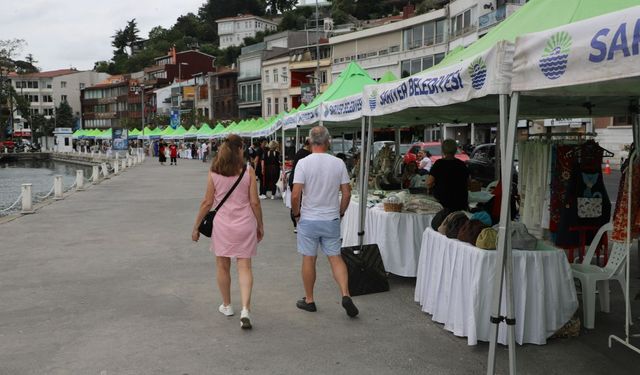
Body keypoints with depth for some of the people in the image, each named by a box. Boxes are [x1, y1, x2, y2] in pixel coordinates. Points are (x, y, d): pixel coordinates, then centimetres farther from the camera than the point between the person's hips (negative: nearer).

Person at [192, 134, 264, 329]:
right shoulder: (248, 171, -5)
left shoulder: (214, 173, -3)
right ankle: (245, 310, -9)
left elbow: (207, 202, -2)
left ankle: (227, 306, 29)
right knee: (244, 266, 3)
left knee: (222, 266, 16)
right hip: (245, 224, -1)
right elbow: (254, 202, -5)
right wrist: (260, 226, 7)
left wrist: (196, 226, 8)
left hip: (222, 223, 1)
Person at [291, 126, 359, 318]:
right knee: (335, 257, 11)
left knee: (309, 259, 9)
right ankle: (345, 295, -3)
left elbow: (295, 195, -15)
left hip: (308, 220, -2)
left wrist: (297, 214, 1)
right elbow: (346, 194, -1)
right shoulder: (338, 163, -3)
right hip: (332, 219, 2)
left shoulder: (303, 163, -11)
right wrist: (340, 213, 12)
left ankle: (309, 300, 19)